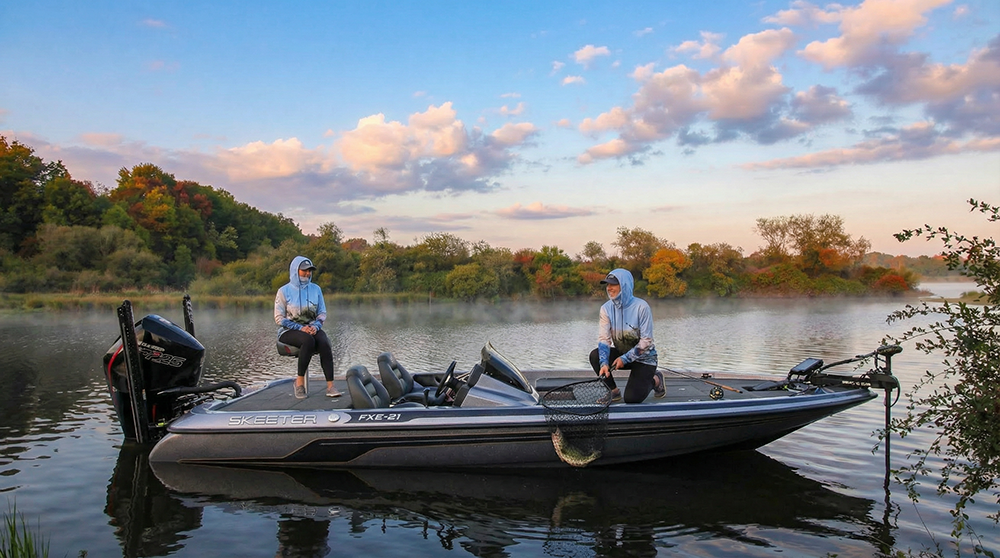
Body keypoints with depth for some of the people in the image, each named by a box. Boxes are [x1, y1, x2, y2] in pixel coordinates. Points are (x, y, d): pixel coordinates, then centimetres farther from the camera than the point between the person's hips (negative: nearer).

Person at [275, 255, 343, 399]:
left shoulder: (316, 289, 11)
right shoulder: (284, 291, 0)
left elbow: (322, 313, 13)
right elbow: (279, 318, -4)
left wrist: (315, 326, -10)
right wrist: (300, 328, -16)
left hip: (311, 328, 3)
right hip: (289, 330, -3)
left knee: (324, 342, -30)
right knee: (308, 340, -37)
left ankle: (330, 386, -35)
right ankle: (300, 381, -25)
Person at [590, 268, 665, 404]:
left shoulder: (641, 307, -21)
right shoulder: (606, 308, -8)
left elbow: (646, 341, -20)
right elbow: (604, 338, -15)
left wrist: (625, 359, -25)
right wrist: (604, 363, -31)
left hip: (643, 358, -4)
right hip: (621, 353, 5)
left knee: (631, 398, -18)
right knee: (595, 356, -24)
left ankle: (656, 380, 13)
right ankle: (614, 391, -3)